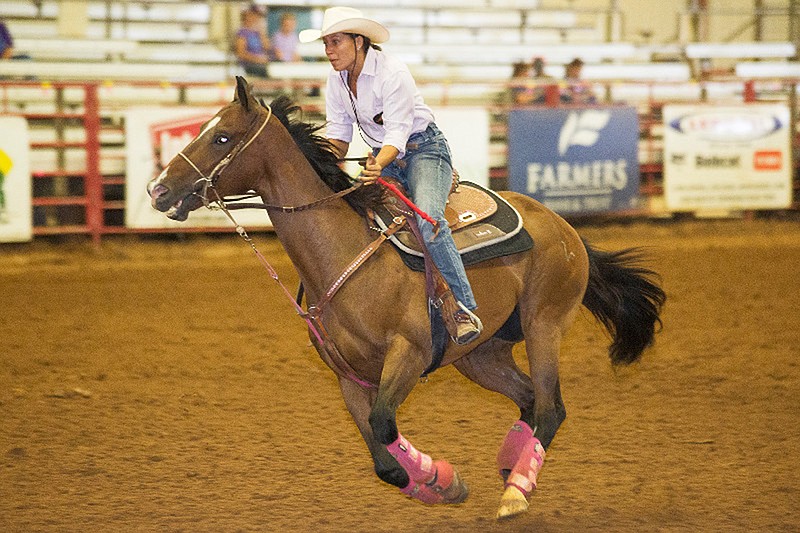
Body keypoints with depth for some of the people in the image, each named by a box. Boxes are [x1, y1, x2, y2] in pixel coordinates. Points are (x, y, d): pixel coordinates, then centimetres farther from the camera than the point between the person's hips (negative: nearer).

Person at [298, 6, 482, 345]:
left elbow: (397, 134, -28)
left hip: (424, 149, -8)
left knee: (428, 219, -31)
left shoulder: (392, 73, -22)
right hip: (383, 157, 8)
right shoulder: (337, 79, 0)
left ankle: (464, 310, -32)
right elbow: (338, 135, 5)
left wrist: (378, 166, -47)